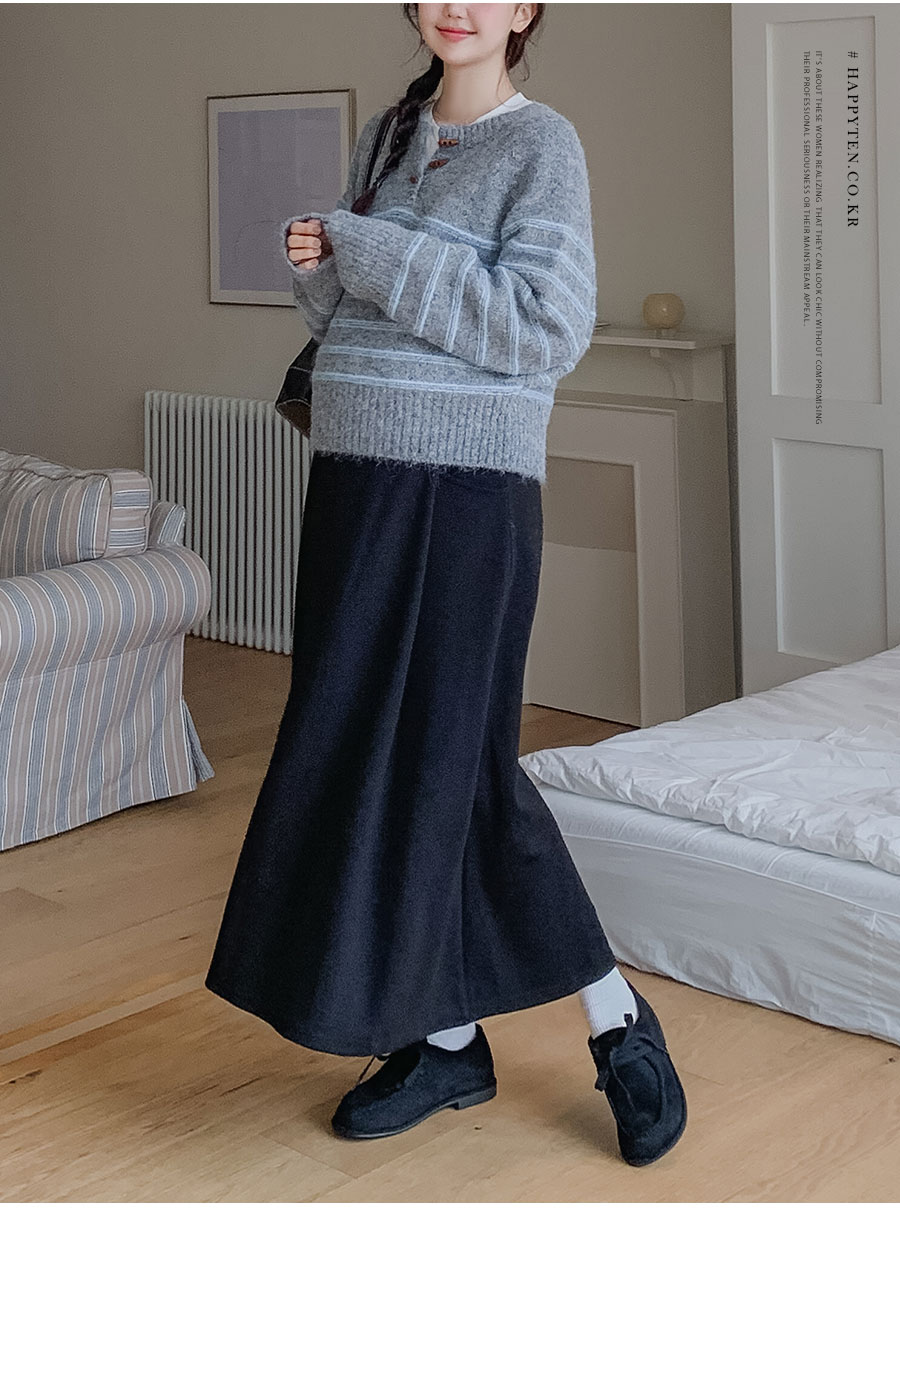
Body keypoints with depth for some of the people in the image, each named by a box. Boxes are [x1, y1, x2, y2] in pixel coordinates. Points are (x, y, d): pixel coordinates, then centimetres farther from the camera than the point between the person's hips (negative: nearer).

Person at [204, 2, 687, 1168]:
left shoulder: (541, 145, -6)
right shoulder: (386, 139, 15)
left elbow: (546, 330, -17)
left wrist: (374, 251, -15)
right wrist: (317, 268, -2)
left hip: (463, 496, -7)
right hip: (356, 483, 7)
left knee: (448, 764, -4)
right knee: (374, 756, 8)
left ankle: (617, 1024, 12)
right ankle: (448, 1040, 19)